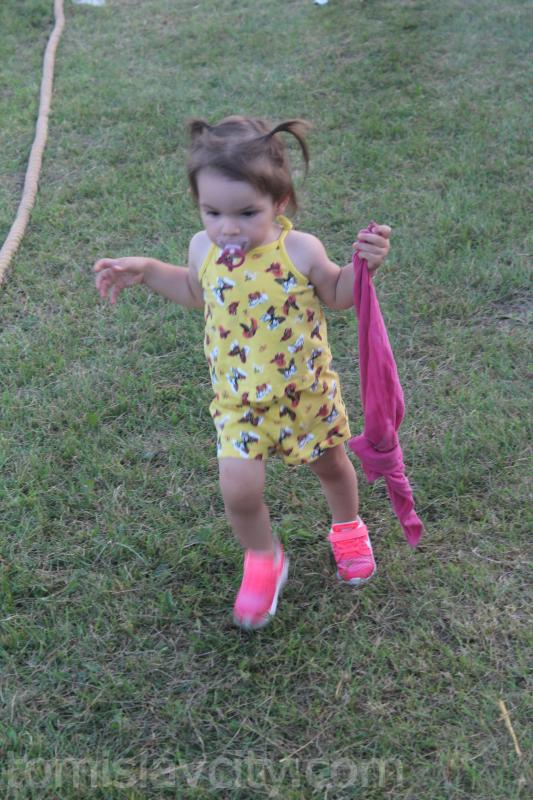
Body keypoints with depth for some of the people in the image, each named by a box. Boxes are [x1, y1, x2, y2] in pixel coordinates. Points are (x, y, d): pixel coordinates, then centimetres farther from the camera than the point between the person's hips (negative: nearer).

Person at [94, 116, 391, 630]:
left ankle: (348, 529, 57)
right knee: (239, 489, -11)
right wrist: (147, 272, 3)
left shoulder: (300, 250, -20)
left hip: (306, 393, -1)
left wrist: (362, 266, -20)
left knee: (329, 464, 22)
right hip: (239, 401, 1)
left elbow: (337, 296, -2)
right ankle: (262, 561, 23)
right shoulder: (203, 248, -11)